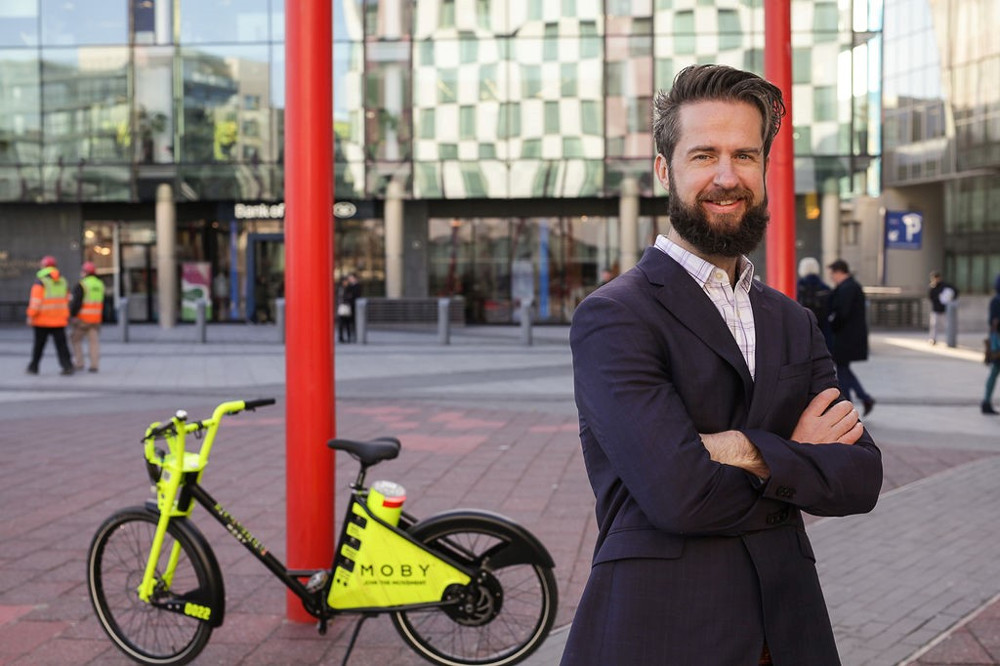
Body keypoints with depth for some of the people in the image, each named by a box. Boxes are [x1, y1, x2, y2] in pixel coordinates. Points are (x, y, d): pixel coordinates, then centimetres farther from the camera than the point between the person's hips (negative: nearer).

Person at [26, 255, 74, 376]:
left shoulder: (40, 281, -7)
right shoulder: (63, 281, 10)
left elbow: (35, 300, -14)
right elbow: (66, 299, 14)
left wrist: (31, 315, -10)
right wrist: (66, 316, 20)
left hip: (43, 320, -3)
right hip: (59, 320, 4)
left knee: (39, 344, 8)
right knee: (61, 344, 0)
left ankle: (33, 367, 17)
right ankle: (67, 366, -11)